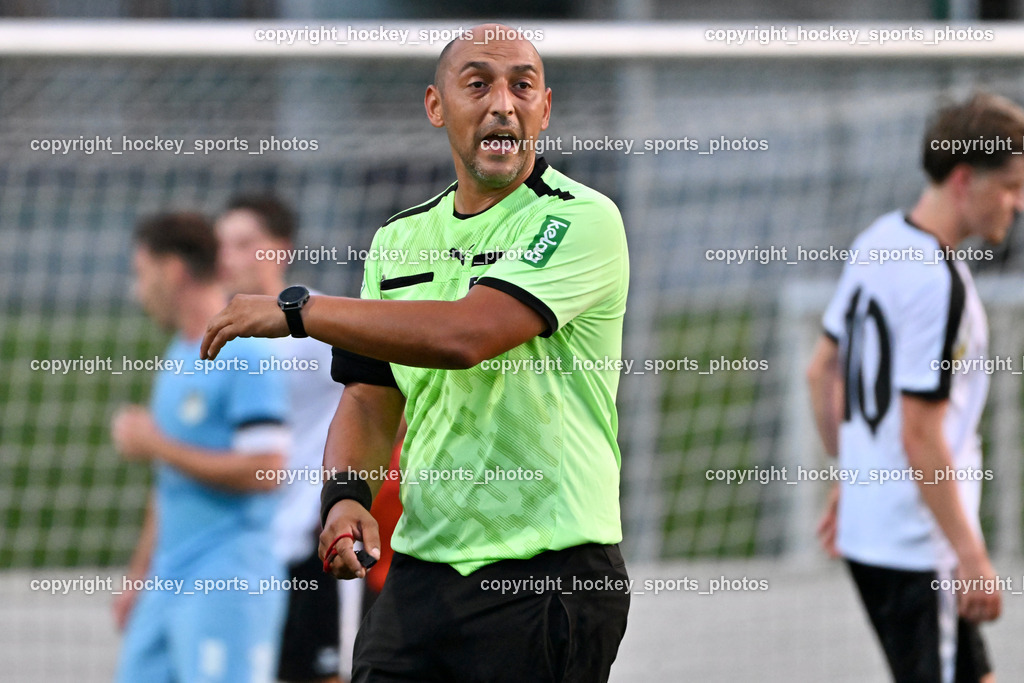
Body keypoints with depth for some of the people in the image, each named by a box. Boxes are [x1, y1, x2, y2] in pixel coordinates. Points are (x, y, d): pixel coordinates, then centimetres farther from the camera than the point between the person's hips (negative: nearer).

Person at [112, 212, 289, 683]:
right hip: (168, 583, 9)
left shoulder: (246, 357, -11)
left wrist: (155, 444, -13)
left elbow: (264, 471, -19)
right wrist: (140, 575, 23)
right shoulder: (178, 357, 18)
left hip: (228, 578, -9)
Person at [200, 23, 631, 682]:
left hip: (551, 574, -5)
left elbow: (464, 335, -22)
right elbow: (369, 400, 16)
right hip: (420, 567, 6)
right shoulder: (399, 238, 14)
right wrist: (346, 493, -6)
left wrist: (295, 309, -14)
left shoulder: (583, 220, -9)